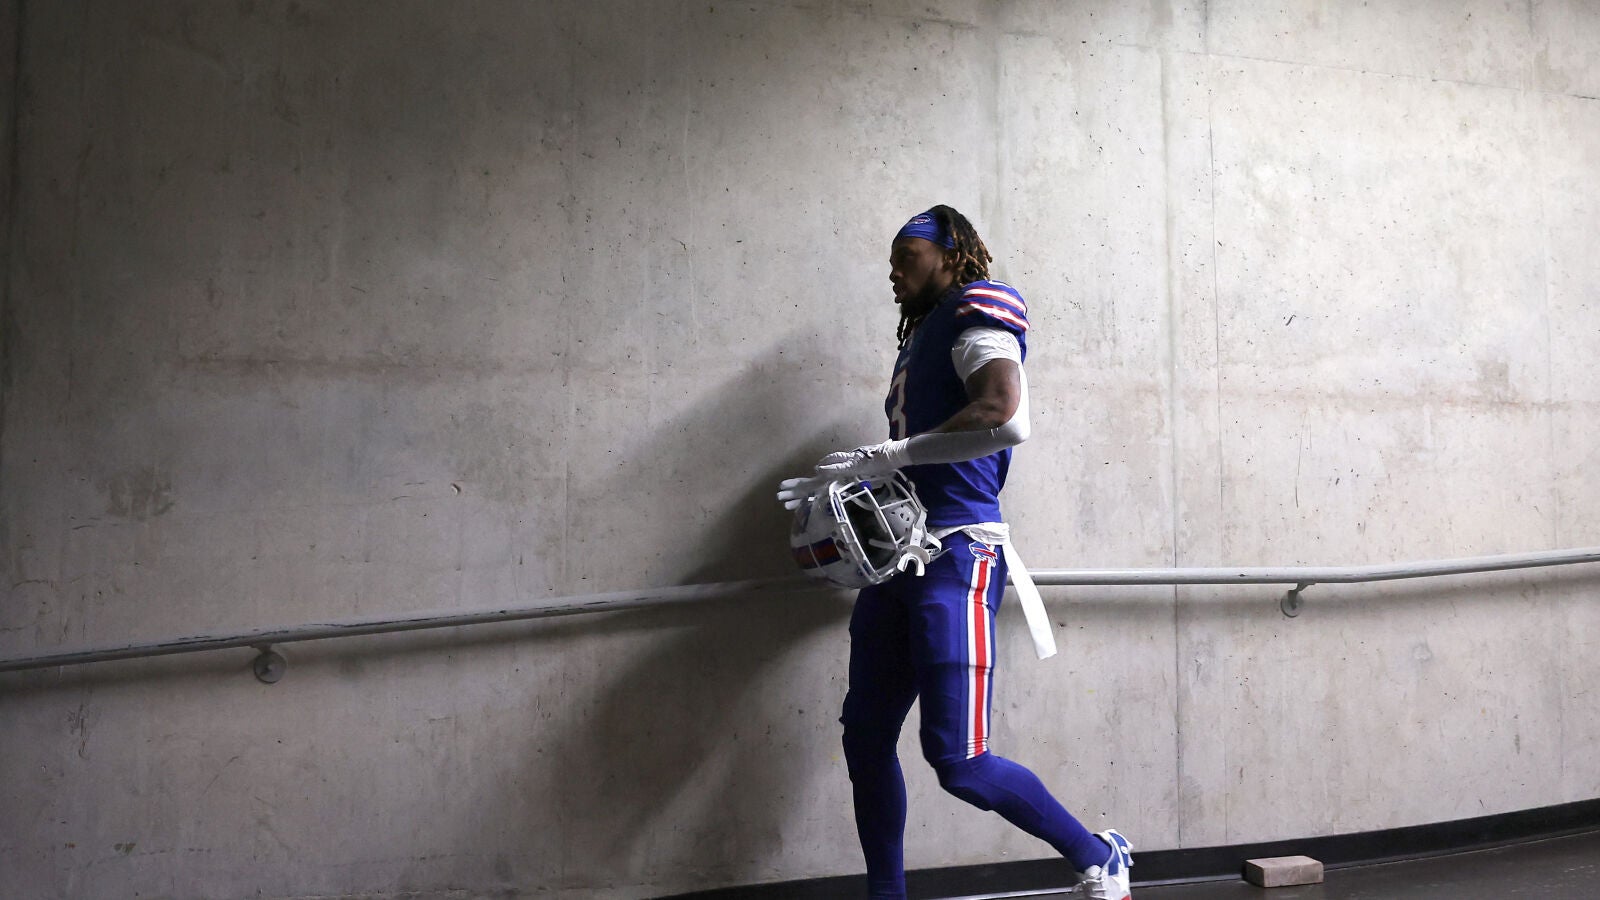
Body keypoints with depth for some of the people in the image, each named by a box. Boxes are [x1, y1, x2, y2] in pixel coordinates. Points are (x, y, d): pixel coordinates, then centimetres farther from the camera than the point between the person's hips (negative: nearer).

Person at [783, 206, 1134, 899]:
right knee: (865, 737, 9)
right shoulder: (920, 335, 22)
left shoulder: (977, 312, -5)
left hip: (956, 555, -9)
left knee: (958, 762, -9)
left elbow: (1005, 418, -23)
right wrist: (859, 485, 11)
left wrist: (890, 455, -18)